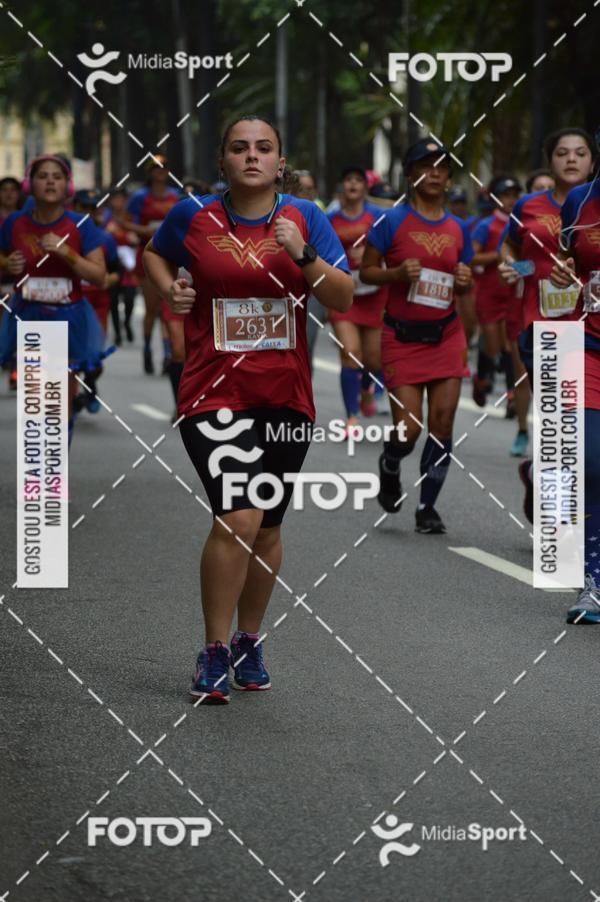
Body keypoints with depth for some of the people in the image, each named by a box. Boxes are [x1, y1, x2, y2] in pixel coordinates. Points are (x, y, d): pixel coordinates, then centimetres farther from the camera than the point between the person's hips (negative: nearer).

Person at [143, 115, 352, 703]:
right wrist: (169, 289, 1)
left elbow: (344, 300, -3)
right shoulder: (193, 215, -1)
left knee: (267, 527, 12)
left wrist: (303, 255, -17)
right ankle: (213, 653, -6)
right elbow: (155, 254, 20)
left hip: (286, 395, 3)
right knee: (238, 518, -19)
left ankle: (248, 643, 32)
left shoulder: (305, 218, 1)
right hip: (213, 391, -3)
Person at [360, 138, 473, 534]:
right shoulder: (393, 221, -5)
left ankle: (428, 506, 9)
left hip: (446, 335, 3)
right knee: (408, 430, -7)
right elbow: (367, 271, -1)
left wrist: (465, 280, -6)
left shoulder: (458, 228, 7)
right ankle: (389, 469, 28)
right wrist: (399, 273, -19)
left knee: (443, 422, -5)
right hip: (403, 337, -3)